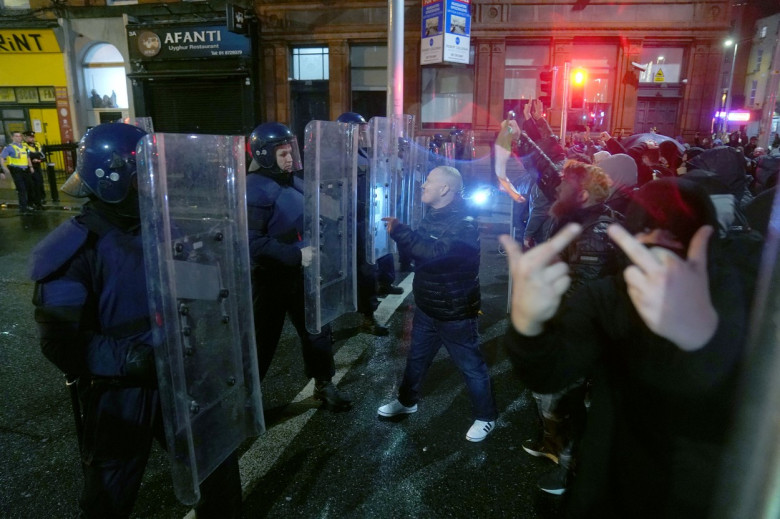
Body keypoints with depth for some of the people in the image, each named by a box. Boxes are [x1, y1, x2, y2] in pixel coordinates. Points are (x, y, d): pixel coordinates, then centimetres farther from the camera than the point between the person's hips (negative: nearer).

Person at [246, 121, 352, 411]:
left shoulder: (293, 182, 6)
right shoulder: (255, 189, -19)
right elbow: (252, 241, -27)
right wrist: (295, 254, -28)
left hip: (299, 273, 7)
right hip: (270, 277, -7)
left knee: (317, 329, 15)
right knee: (264, 338, 8)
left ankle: (323, 385, 34)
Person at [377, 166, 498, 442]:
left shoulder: (464, 224, -24)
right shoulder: (432, 216, 4)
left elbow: (435, 252, -38)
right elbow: (419, 247, 10)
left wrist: (398, 230, -37)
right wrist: (399, 230, -7)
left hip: (455, 313, -8)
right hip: (426, 308, 8)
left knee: (471, 367, 9)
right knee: (416, 357, 23)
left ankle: (486, 418, 29)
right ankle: (406, 401, 45)